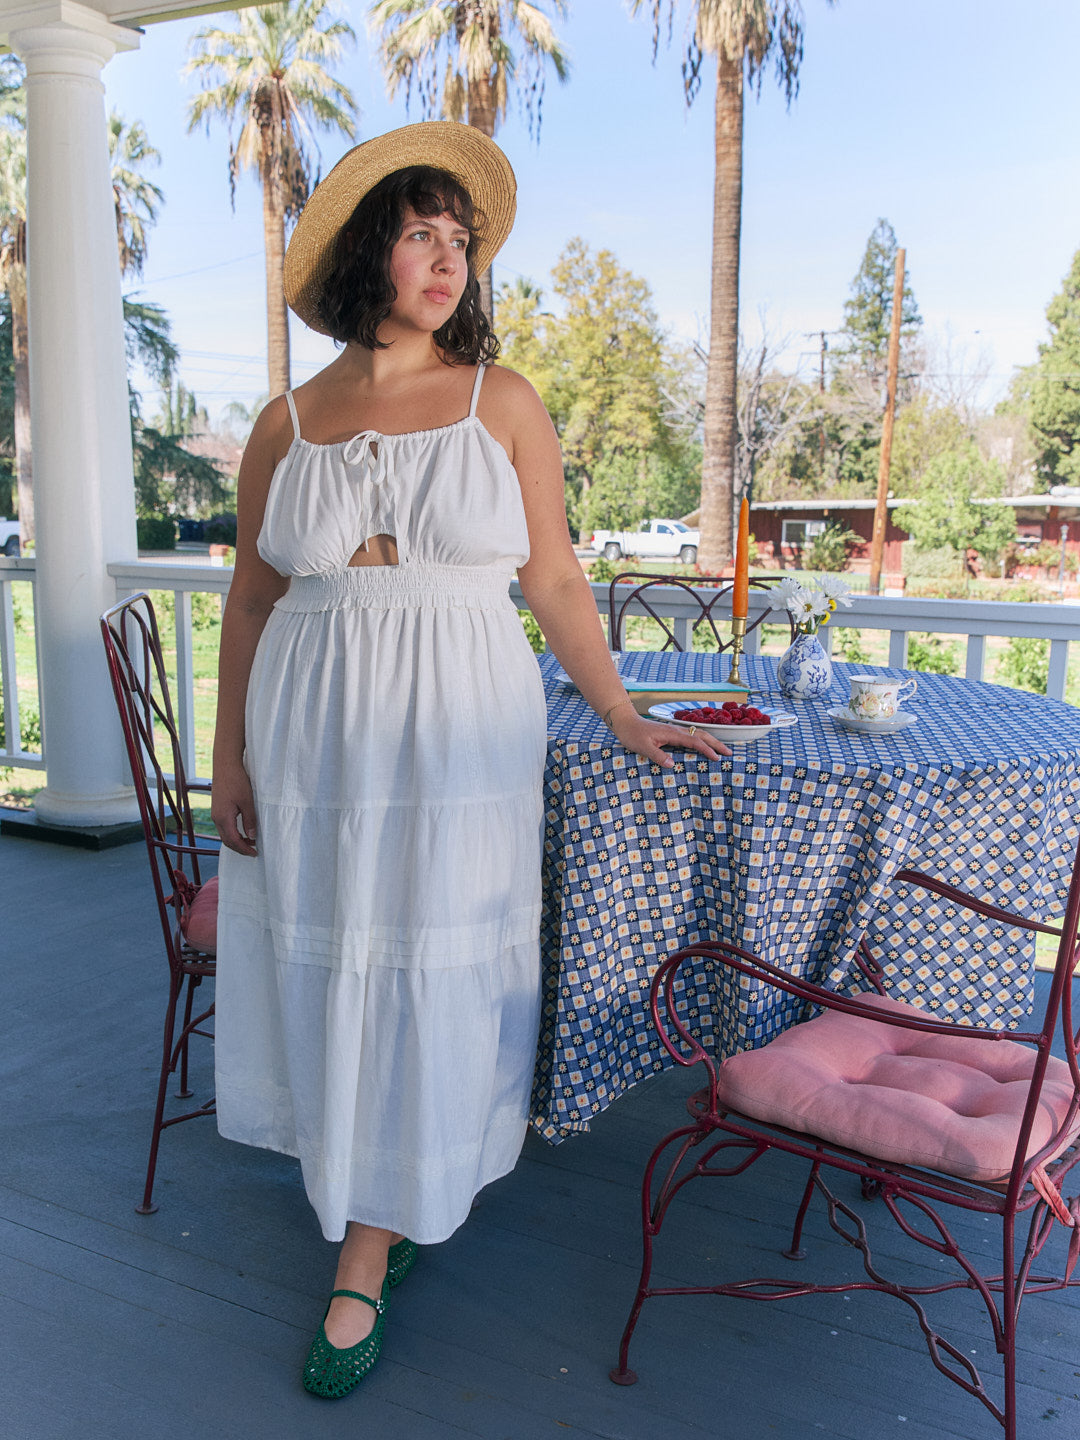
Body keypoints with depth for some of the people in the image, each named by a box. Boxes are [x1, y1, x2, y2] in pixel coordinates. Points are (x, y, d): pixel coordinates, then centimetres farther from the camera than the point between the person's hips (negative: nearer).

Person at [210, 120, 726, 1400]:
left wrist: (623, 719, 2)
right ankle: (383, 1193, 36)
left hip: (457, 743, -2)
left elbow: (555, 583, 2)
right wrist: (229, 758, 5)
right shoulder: (286, 426, 4)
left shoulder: (503, 404, 1)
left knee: (425, 982, 3)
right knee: (329, 968, 11)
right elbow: (251, 599, 8)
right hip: (314, 744, 2)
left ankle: (365, 1266, 18)